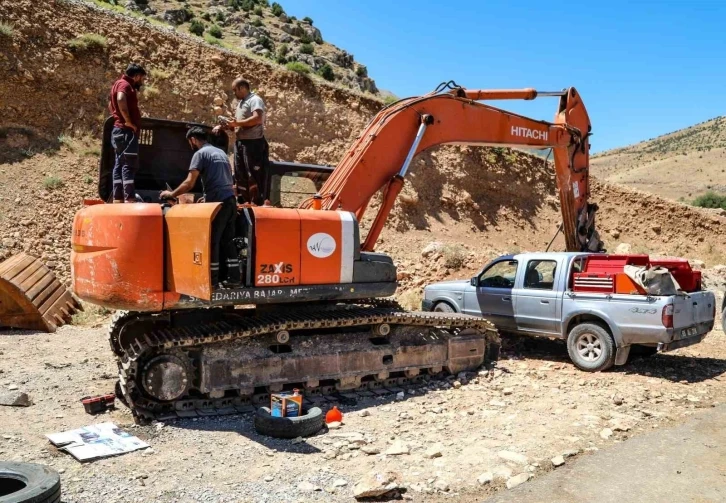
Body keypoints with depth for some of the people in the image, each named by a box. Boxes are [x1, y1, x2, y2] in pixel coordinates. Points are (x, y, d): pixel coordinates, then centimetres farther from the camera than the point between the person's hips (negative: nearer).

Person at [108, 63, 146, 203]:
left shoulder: (119, 84, 23)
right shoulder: (125, 84, -9)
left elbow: (111, 104, 32)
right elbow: (120, 100, -29)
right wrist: (128, 121, -24)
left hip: (120, 131, 10)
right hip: (126, 131, -10)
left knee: (120, 166, 8)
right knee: (129, 166, -15)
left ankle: (118, 200, 8)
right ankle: (129, 199, -20)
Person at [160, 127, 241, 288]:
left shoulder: (200, 154, -2)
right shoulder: (221, 152, 22)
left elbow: (189, 183, -10)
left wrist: (171, 194, 3)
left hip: (217, 202, -7)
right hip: (230, 200, 7)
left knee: (212, 242, -2)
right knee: (228, 241, 11)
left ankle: (212, 280, -1)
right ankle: (233, 278, 11)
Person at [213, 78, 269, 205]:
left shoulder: (255, 100, -7)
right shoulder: (241, 103, 22)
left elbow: (257, 118, -22)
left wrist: (237, 123, -18)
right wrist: (222, 127, 10)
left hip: (253, 143, -10)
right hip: (240, 142, 10)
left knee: (254, 175, -8)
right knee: (240, 175, 11)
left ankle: (258, 204, -4)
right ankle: (243, 203, 18)